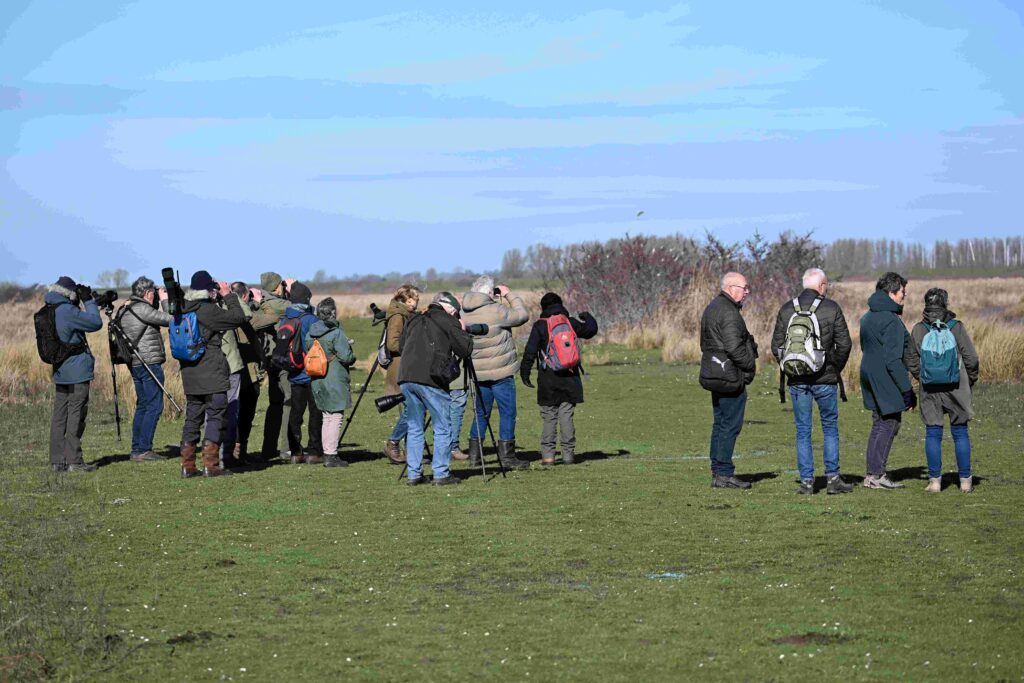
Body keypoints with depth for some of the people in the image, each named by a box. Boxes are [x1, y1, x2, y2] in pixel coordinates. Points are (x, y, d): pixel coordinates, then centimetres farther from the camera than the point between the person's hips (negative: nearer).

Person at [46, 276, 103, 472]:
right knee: (76, 416, -4)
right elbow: (96, 323, -13)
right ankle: (74, 461, -4)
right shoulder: (68, 312, -18)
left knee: (59, 417, 9)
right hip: (77, 372, -8)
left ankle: (57, 461, 10)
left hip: (60, 373, 8)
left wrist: (84, 301, 10)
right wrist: (89, 301, -3)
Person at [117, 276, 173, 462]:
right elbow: (169, 320, -14)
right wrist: (165, 301, 0)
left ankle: (136, 449, 14)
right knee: (154, 407, -6)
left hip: (135, 364, 10)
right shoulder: (142, 309, -15)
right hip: (149, 363, -10)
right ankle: (143, 449, -9)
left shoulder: (124, 311, 13)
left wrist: (158, 304, 15)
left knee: (142, 406, 15)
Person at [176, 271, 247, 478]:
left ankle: (188, 465, 12)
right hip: (212, 376, -7)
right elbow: (238, 317, -11)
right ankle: (211, 465, -2)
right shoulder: (208, 310, -16)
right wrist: (228, 295, 1)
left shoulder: (183, 310, 6)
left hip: (190, 375, 7)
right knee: (215, 417, 0)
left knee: (192, 418, 12)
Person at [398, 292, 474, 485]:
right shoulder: (447, 321, 3)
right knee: (443, 428, 3)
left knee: (414, 427, 13)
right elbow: (465, 350, 1)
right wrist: (464, 332, 18)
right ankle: (441, 474, -1)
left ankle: (414, 474, 10)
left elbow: (400, 347, 25)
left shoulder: (415, 321, 21)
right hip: (431, 380, -6)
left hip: (406, 378, 6)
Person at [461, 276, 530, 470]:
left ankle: (475, 454, 16)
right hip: (501, 373, -6)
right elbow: (522, 315, -8)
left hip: (478, 372, 6)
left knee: (481, 413, 15)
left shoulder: (464, 313, 2)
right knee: (507, 413, 2)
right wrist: (509, 296, 6)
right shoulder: (495, 311, -17)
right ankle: (507, 455, 2)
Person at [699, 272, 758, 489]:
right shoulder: (729, 312, -17)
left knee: (721, 424, 14)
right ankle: (724, 473, -7)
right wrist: (750, 365, -9)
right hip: (730, 377, -10)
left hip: (713, 374, 10)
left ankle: (718, 471, 18)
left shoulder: (712, 308, 16)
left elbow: (705, 343, 22)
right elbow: (734, 347, -24)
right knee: (730, 425, -7)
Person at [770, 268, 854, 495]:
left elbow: (776, 345, 2)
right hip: (825, 380, -2)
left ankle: (806, 481, 4)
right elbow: (844, 344, -6)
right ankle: (832, 478, 6)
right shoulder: (831, 308, -5)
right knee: (830, 428, 10)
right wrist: (836, 368, 9)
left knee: (803, 431, 7)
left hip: (797, 381, 2)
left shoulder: (786, 309, 2)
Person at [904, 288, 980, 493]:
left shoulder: (918, 330, -2)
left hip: (930, 391, 1)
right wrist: (971, 382, 10)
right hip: (956, 389, -1)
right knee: (960, 433, 8)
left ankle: (935, 480, 5)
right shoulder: (957, 328, -8)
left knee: (933, 434, 7)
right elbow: (971, 359, -6)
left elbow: (912, 362, 4)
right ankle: (965, 480, 9)